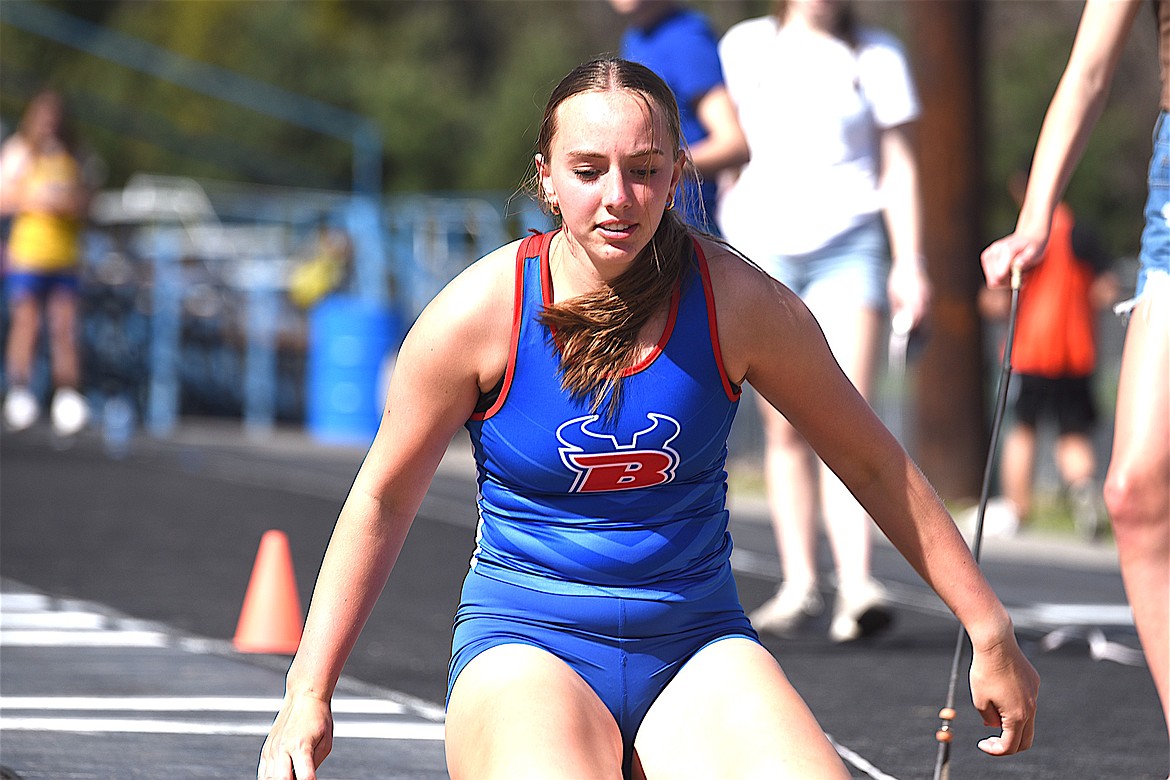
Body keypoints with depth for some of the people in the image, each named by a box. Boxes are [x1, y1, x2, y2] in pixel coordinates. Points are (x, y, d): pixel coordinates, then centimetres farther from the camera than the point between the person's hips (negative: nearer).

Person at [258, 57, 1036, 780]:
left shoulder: (738, 302, -6)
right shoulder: (482, 312, -10)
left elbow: (873, 462, 6)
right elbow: (384, 497, 2)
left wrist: (990, 629, 9)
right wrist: (309, 695, -1)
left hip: (697, 651, 2)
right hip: (527, 645, -2)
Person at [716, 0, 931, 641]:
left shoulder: (877, 55, 5)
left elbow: (898, 164, 5)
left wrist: (909, 264, -3)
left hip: (849, 245, -1)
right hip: (761, 242, 2)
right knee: (784, 426, 1)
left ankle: (855, 585, -22)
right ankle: (799, 582, 8)